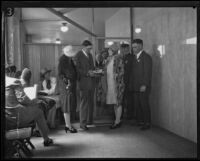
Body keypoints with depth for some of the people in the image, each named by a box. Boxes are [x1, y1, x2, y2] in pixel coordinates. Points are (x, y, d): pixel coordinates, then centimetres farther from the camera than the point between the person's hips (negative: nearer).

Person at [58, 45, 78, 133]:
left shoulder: (70, 59, 10)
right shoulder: (62, 60, -12)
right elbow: (60, 74, -13)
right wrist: (66, 81, -24)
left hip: (72, 84, 8)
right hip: (65, 85, -8)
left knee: (69, 105, 11)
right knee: (67, 105, -4)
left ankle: (67, 125, 19)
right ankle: (69, 126, 1)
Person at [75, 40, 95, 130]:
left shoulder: (90, 55, 16)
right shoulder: (78, 55, -7)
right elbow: (77, 69, -13)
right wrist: (87, 73, -22)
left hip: (91, 81, 7)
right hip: (84, 82, -7)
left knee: (91, 102, 12)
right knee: (84, 102, -5)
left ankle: (89, 120, 22)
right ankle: (82, 123, 2)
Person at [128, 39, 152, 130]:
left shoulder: (146, 57, -6)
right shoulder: (135, 57, 17)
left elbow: (147, 72, -13)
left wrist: (144, 85, -19)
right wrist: (130, 84, 10)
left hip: (143, 87, -7)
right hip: (135, 87, 7)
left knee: (144, 105, -2)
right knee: (137, 105, 9)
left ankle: (147, 123, 6)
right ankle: (139, 121, 18)